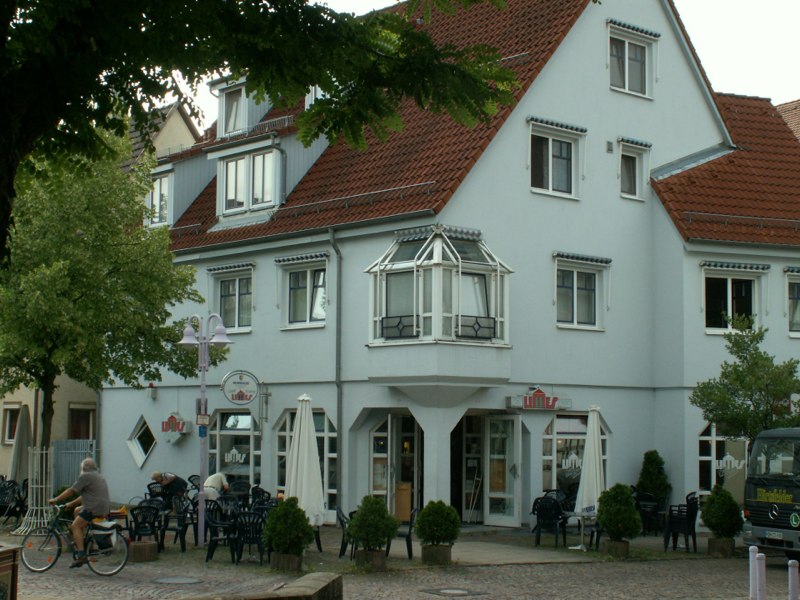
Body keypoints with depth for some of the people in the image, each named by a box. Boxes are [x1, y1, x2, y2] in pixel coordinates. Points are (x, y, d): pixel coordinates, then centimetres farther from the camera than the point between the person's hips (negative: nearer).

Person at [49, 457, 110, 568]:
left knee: (75, 526, -7)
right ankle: (79, 540, 24)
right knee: (77, 510, 26)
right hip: (105, 508, 10)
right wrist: (71, 504, 29)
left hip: (95, 509, -10)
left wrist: (55, 500, 1)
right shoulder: (99, 477, 25)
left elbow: (71, 491, -6)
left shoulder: (86, 476, -5)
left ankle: (81, 555, -17)